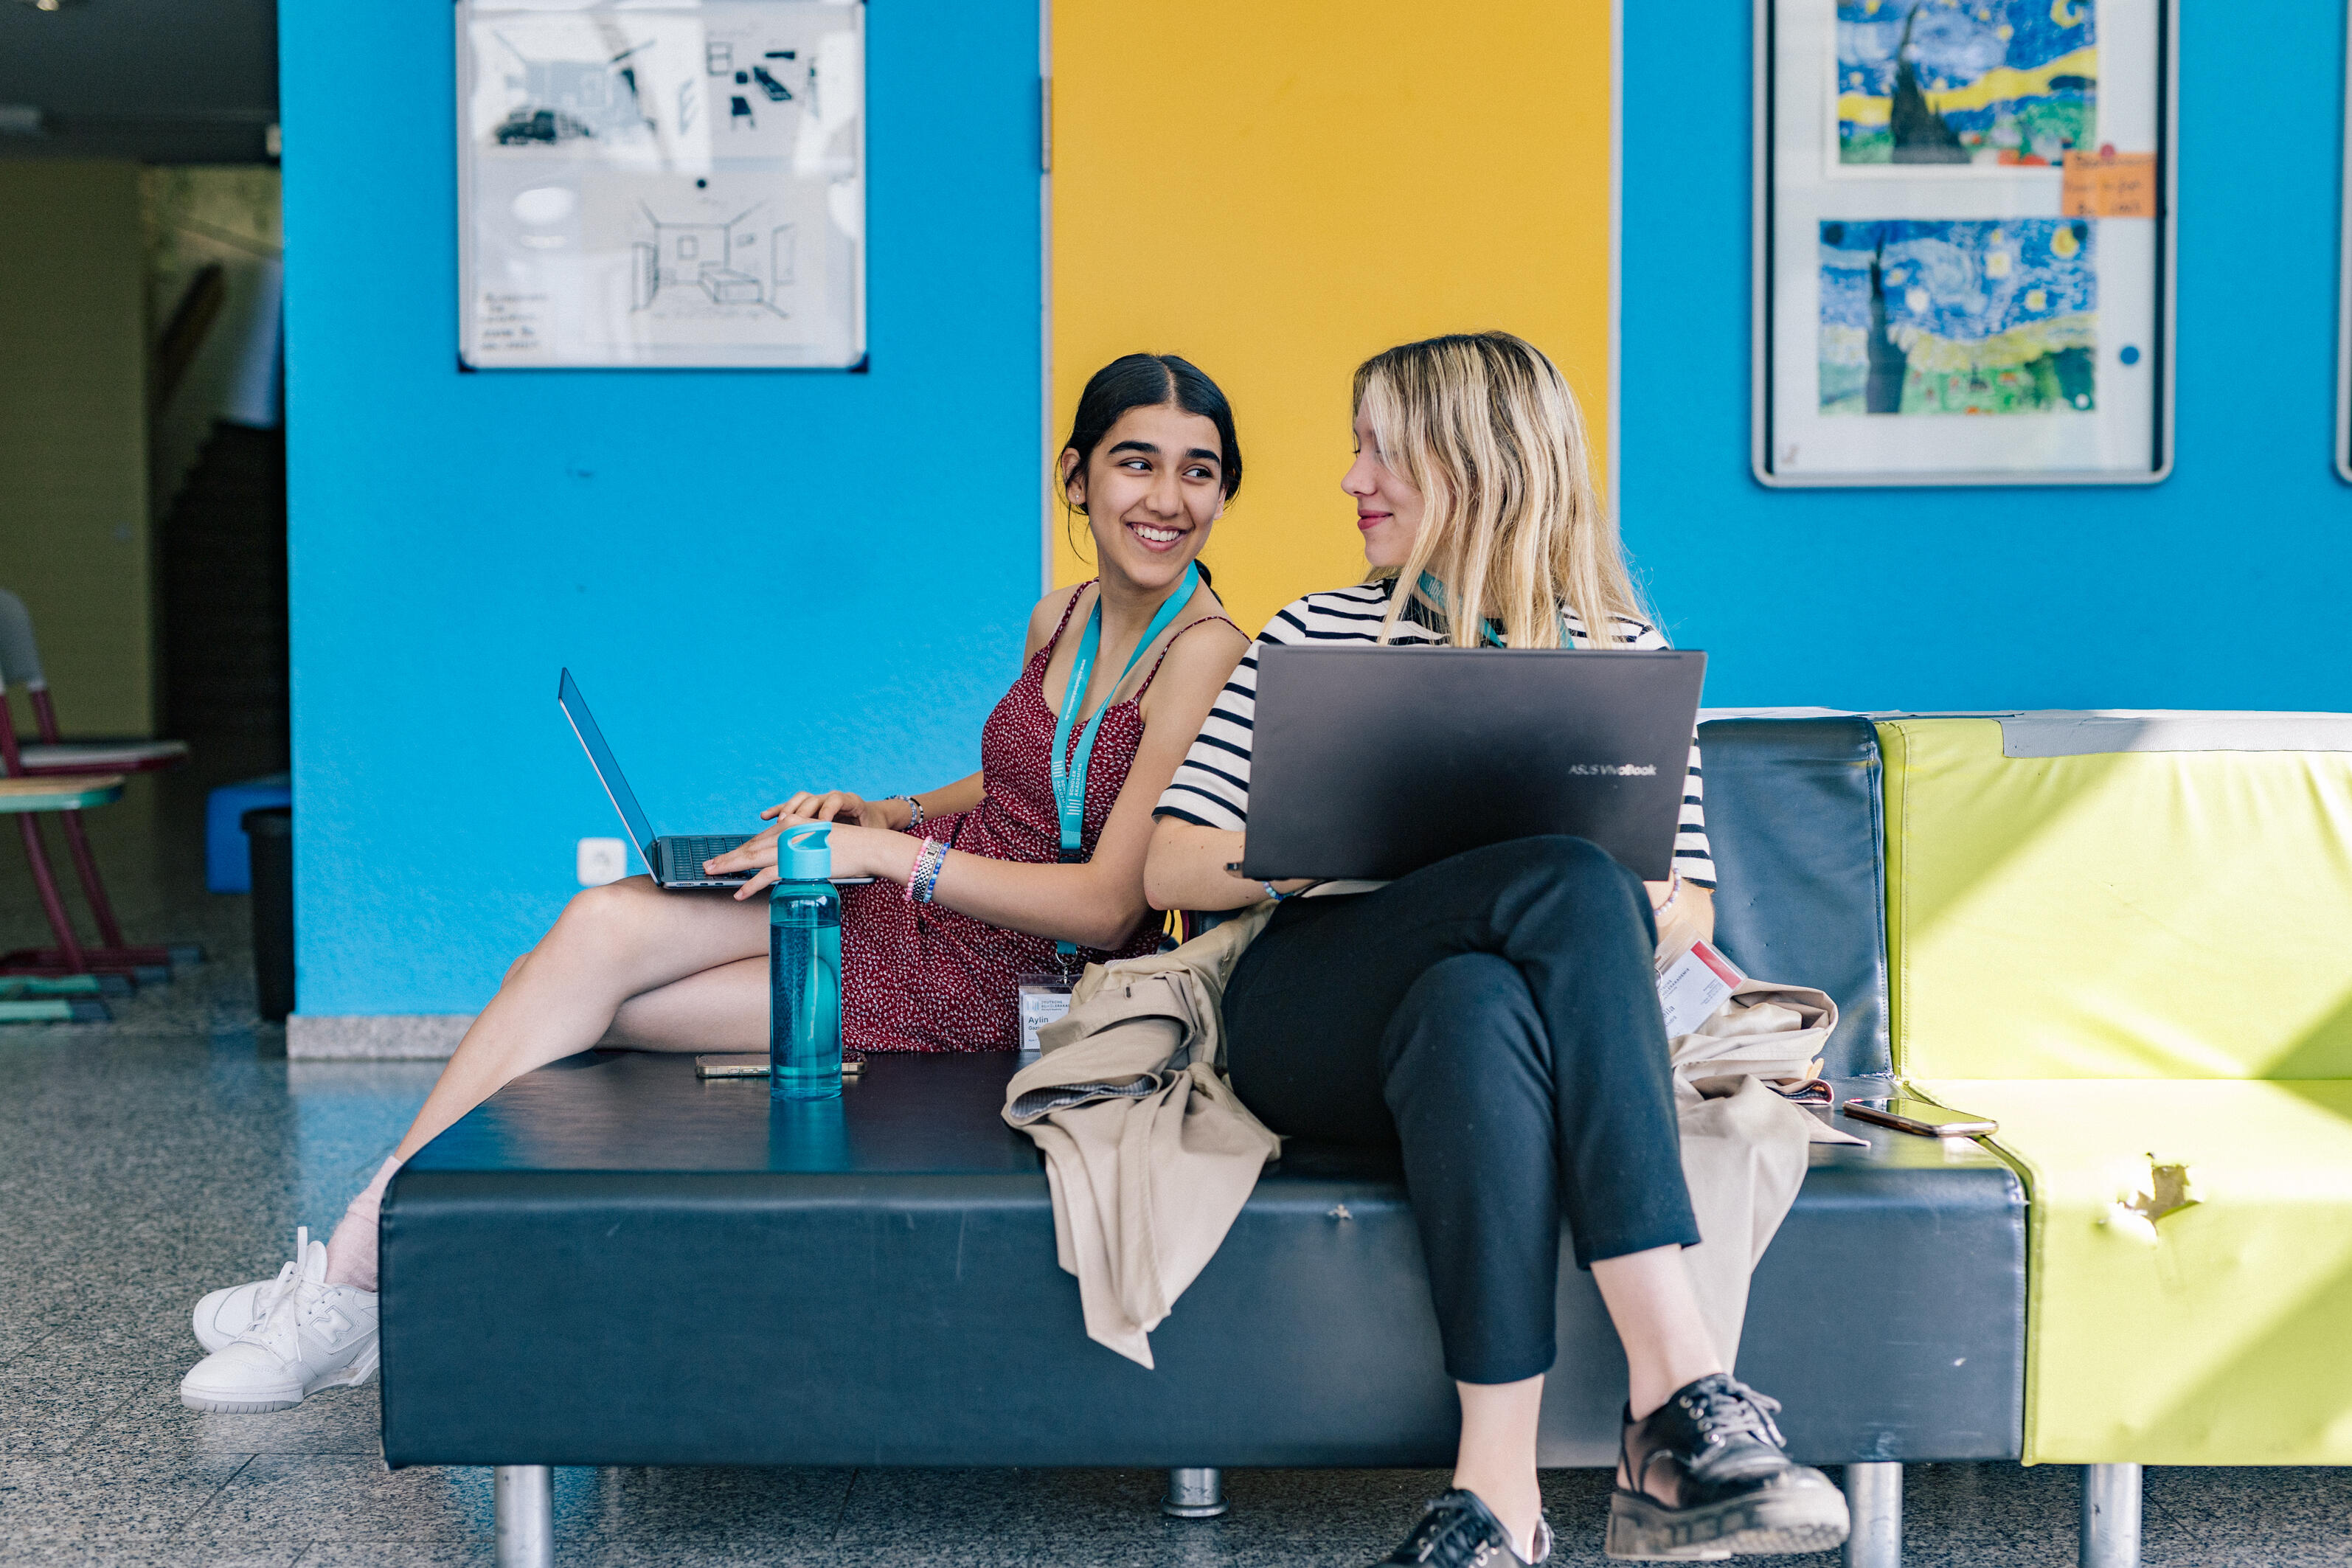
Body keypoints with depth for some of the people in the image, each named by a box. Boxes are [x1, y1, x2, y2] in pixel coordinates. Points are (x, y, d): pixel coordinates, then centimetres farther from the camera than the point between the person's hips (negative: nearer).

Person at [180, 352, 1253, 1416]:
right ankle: (349, 1275, -3)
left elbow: (1108, 903, -20)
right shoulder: (1060, 619, 9)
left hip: (978, 980, -7)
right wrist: (882, 810, 8)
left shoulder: (1206, 655, -15)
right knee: (596, 926, -11)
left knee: (596, 948, -14)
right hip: (903, 898, 7)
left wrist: (889, 851, -21)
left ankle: (351, 1290, -2)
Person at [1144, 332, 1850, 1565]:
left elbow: (1687, 905, 15)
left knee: (1474, 1002, -39)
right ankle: (1677, 1372, -38)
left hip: (1515, 1000, 1)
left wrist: (1642, 907, -10)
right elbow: (1168, 869, 9)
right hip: (1307, 1033, -1)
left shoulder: (1624, 652, 17)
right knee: (1574, 886, -33)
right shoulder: (1316, 635, 17)